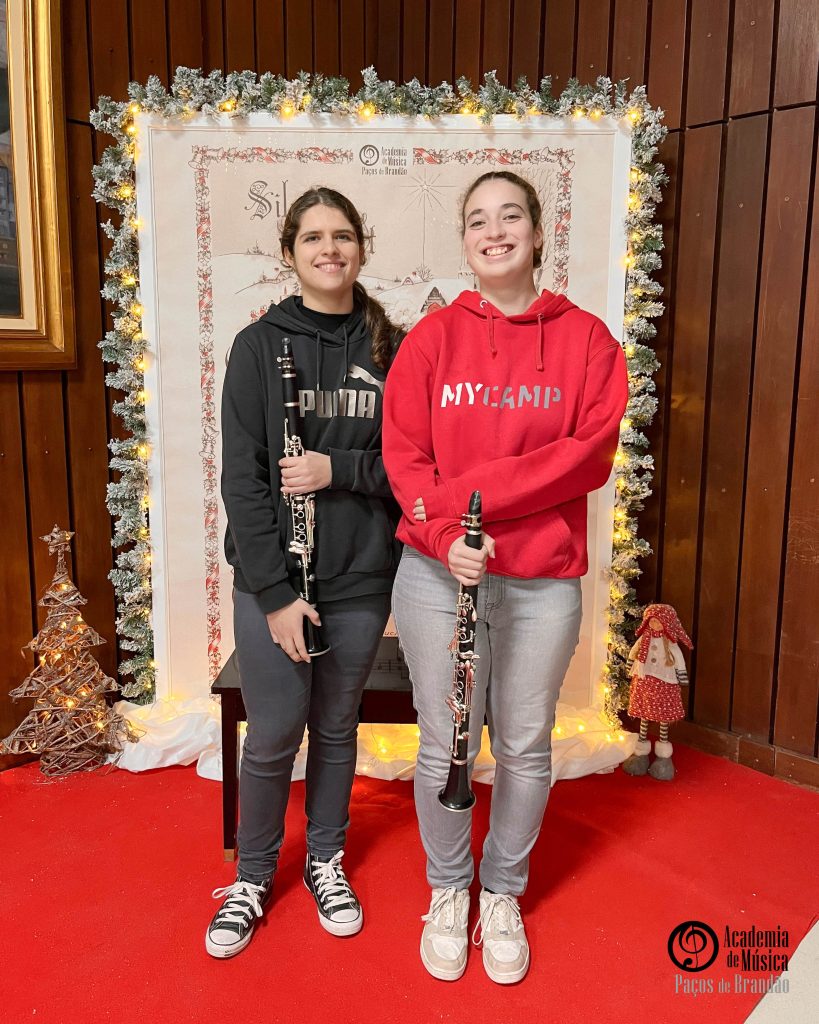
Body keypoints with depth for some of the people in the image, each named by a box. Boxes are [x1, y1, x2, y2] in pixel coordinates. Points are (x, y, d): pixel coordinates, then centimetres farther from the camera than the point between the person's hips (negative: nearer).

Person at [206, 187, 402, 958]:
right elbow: (241, 476, -9)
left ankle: (326, 859, 39)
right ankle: (253, 875, 32)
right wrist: (275, 591, -13)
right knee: (273, 734, 5)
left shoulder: (389, 350, 3)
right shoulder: (259, 345, -3)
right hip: (272, 580, -2)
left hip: (361, 579, 2)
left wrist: (337, 469, -16)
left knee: (336, 726, 16)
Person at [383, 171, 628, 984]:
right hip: (438, 574, 0)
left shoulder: (586, 338, 1)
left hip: (544, 581, 1)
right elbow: (402, 453, -4)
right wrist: (443, 536, -21)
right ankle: (446, 890, 37)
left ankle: (503, 893, 39)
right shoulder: (432, 337, 2)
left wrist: (461, 491, -17)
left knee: (524, 747, 13)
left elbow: (591, 452, -10)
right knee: (444, 745, 11)